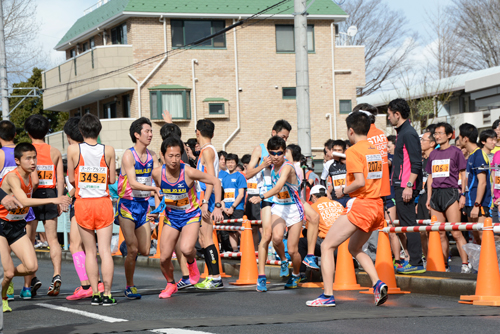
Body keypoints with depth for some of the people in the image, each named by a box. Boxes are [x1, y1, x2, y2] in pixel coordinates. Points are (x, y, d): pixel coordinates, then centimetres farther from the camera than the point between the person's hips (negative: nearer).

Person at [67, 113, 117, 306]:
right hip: (103, 203, 0)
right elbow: (112, 180, 4)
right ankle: (107, 294, -4)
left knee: (90, 251, 8)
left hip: (82, 203, 0)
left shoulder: (73, 150, -4)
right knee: (105, 250, 0)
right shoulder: (108, 151, -1)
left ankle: (95, 293, 7)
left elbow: (71, 179, 1)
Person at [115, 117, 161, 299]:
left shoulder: (152, 156, 7)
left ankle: (127, 245, 37)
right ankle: (130, 287, 3)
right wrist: (154, 189, -30)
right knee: (133, 250, -11)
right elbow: (133, 183, -20)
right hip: (127, 204, -6)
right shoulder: (128, 155, -12)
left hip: (144, 204, 6)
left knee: (145, 251, 3)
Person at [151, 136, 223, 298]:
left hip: (191, 215, -3)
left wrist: (217, 207, -15)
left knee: (186, 249, -29)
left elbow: (215, 181, -12)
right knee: (164, 258, -3)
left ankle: (191, 262, 8)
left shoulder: (189, 172, -23)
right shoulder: (157, 173, -15)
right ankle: (171, 284, 27)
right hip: (171, 216, 3)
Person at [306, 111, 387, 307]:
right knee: (354, 248, 25)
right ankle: (377, 283, 5)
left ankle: (328, 296, -8)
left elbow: (360, 181, -20)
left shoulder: (353, 151, -11)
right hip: (377, 206, 8)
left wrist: (343, 190, -4)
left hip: (360, 205, -8)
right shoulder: (375, 150, 12)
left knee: (327, 246, -1)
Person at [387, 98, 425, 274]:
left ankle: (416, 263, -8)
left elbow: (416, 163, -19)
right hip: (400, 185, 10)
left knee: (409, 224, -9)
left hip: (405, 186, -10)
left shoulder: (409, 134, -13)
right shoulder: (402, 132, 18)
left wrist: (409, 185, -22)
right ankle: (414, 261, 14)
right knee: (406, 224, 11)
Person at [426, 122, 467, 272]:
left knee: (456, 232, -13)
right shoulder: (433, 154, 17)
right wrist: (429, 198, 16)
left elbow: (463, 174, 1)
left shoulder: (455, 151, 2)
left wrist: (463, 194, -6)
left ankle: (465, 264, -12)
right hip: (436, 194, 6)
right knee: (440, 234, 5)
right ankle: (443, 266, 10)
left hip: (451, 193, -6)